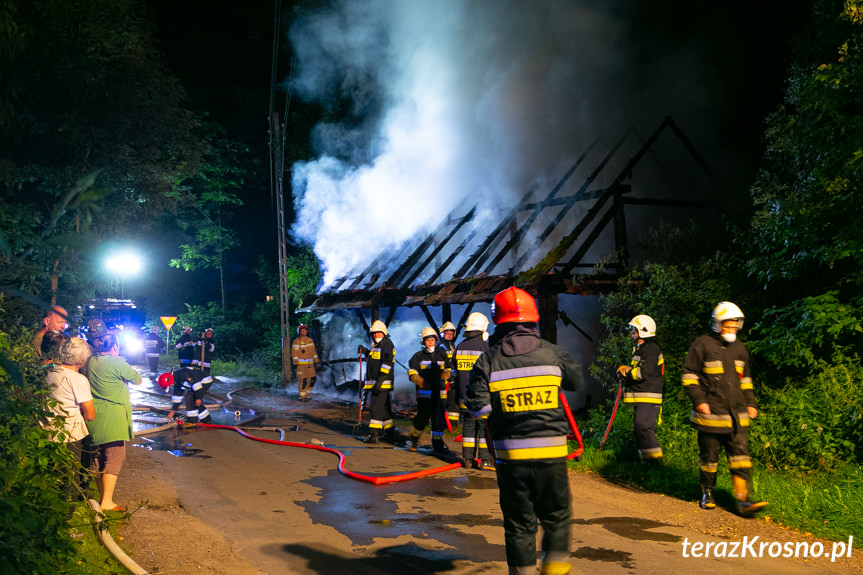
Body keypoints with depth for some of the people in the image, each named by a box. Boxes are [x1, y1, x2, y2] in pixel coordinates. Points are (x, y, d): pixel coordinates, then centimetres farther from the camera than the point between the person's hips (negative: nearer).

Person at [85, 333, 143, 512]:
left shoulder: (91, 361, 8)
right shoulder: (116, 363, -13)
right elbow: (138, 380, -4)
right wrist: (128, 370, 11)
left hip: (94, 417, 8)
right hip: (112, 419, -8)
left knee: (98, 458, 15)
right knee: (114, 458, -4)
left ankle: (103, 497, 25)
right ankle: (107, 502, -7)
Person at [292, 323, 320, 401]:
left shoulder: (310, 340, 13)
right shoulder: (297, 342, -6)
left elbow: (313, 351, 19)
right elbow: (294, 353, -9)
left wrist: (316, 361, 16)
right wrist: (295, 363, -15)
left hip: (310, 364, 6)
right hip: (301, 365, -6)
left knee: (312, 379, 4)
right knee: (302, 380, -7)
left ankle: (307, 393, 20)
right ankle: (302, 396, 2)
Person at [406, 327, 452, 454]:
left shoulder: (441, 355, 15)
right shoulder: (418, 356, 7)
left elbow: (449, 368, 23)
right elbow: (411, 371, 2)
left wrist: (445, 375, -1)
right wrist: (419, 380, -16)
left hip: (439, 391, 3)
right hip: (424, 391, -3)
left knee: (439, 418, 4)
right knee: (422, 417, -10)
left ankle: (437, 443, 16)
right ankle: (413, 440, 11)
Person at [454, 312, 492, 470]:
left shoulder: (460, 347, 9)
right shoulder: (485, 347, -10)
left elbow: (456, 373, 14)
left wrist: (457, 395, 21)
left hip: (465, 396, 6)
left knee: (468, 425, 11)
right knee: (485, 426, -1)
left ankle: (468, 458, 13)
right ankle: (485, 460, -1)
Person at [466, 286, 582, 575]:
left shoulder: (489, 360, -6)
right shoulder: (551, 353, -1)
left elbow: (477, 405, -12)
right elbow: (576, 381, 16)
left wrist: (499, 405, 8)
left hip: (510, 454, 0)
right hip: (551, 452, 1)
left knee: (519, 523, 11)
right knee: (556, 517, 16)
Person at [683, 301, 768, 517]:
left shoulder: (740, 349, 14)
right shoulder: (702, 345, -4)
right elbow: (689, 375, -5)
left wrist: (750, 403, 17)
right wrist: (699, 400, -13)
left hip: (737, 415, 4)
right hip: (710, 414, -4)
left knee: (740, 456, -4)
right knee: (709, 456, 5)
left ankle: (744, 500, -5)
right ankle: (707, 494, 22)